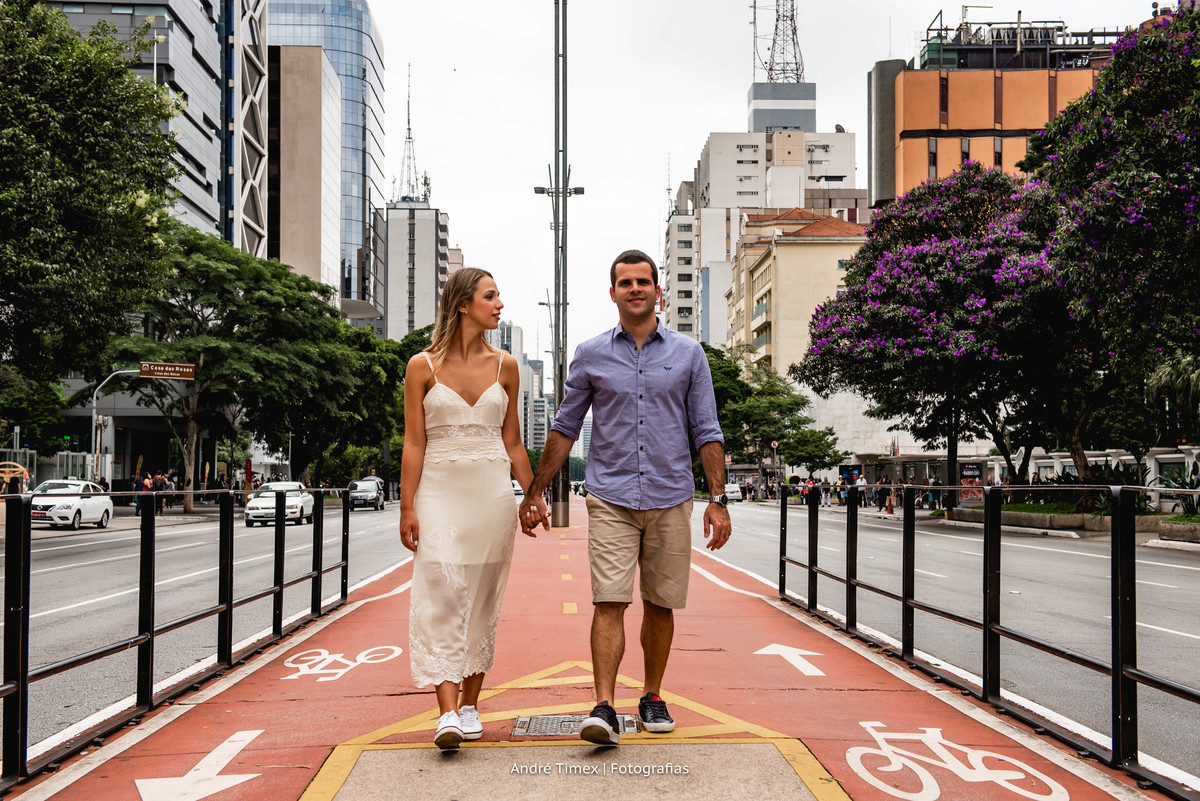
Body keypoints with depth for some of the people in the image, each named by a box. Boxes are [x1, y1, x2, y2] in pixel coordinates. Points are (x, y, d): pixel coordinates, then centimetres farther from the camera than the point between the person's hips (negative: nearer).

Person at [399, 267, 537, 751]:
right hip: (439, 492, -2)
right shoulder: (423, 366, 0)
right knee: (441, 598, -10)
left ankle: (470, 706, 16)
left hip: (492, 493, 3)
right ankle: (447, 713, -11)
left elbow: (512, 443, 12)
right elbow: (414, 443, -1)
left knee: (482, 602, 6)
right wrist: (407, 508, -6)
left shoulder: (504, 366, 7)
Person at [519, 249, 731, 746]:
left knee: (660, 604, 8)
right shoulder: (591, 355, 5)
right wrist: (535, 494, 9)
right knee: (609, 602, -10)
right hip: (610, 498, -1)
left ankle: (652, 697, 23)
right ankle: (604, 708, -11)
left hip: (669, 499, 1)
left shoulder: (688, 354, 6)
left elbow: (706, 432, 7)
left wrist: (718, 500, 0)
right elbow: (565, 428, 11)